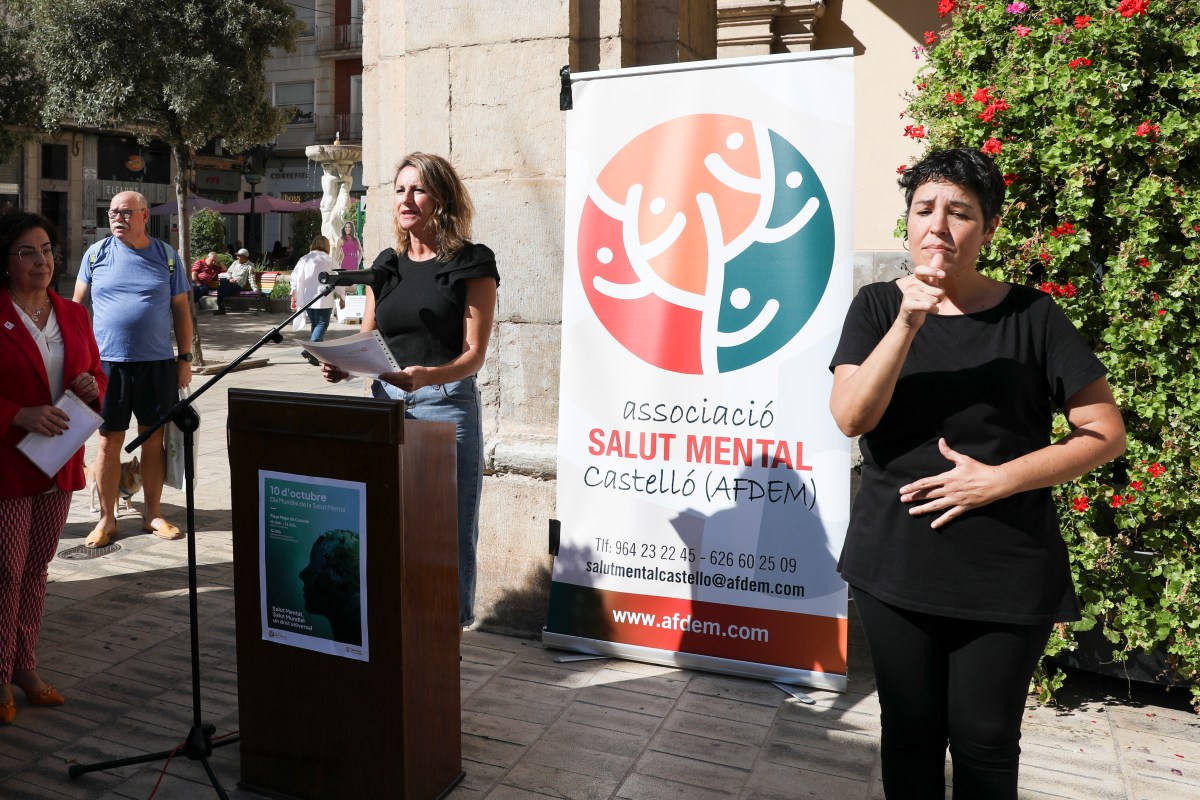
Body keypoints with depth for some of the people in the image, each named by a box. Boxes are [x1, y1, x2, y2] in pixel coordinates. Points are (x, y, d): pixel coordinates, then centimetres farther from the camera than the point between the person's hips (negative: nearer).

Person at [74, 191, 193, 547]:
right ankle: (106, 518, 15)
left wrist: (185, 358, 3)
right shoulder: (96, 253, 4)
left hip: (158, 363, 0)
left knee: (154, 438, 7)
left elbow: (181, 309, 6)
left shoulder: (167, 256, 4)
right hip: (108, 362, 0)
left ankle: (152, 513, 20)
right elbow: (77, 304, 11)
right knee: (109, 440, 4)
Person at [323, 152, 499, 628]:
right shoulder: (386, 266, 14)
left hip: (447, 405, -5)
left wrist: (426, 376, -28)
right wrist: (341, 367, -6)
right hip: (386, 403, 5)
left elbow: (473, 354, -10)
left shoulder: (471, 264, -3)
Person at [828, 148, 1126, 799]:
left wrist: (998, 479, -13)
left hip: (1006, 574, -1)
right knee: (909, 733, 14)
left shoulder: (1030, 316, -2)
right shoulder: (879, 306, 2)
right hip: (894, 565, 2)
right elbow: (850, 417, -11)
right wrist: (908, 323, -21)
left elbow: (1106, 432, -2)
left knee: (983, 744, 8)